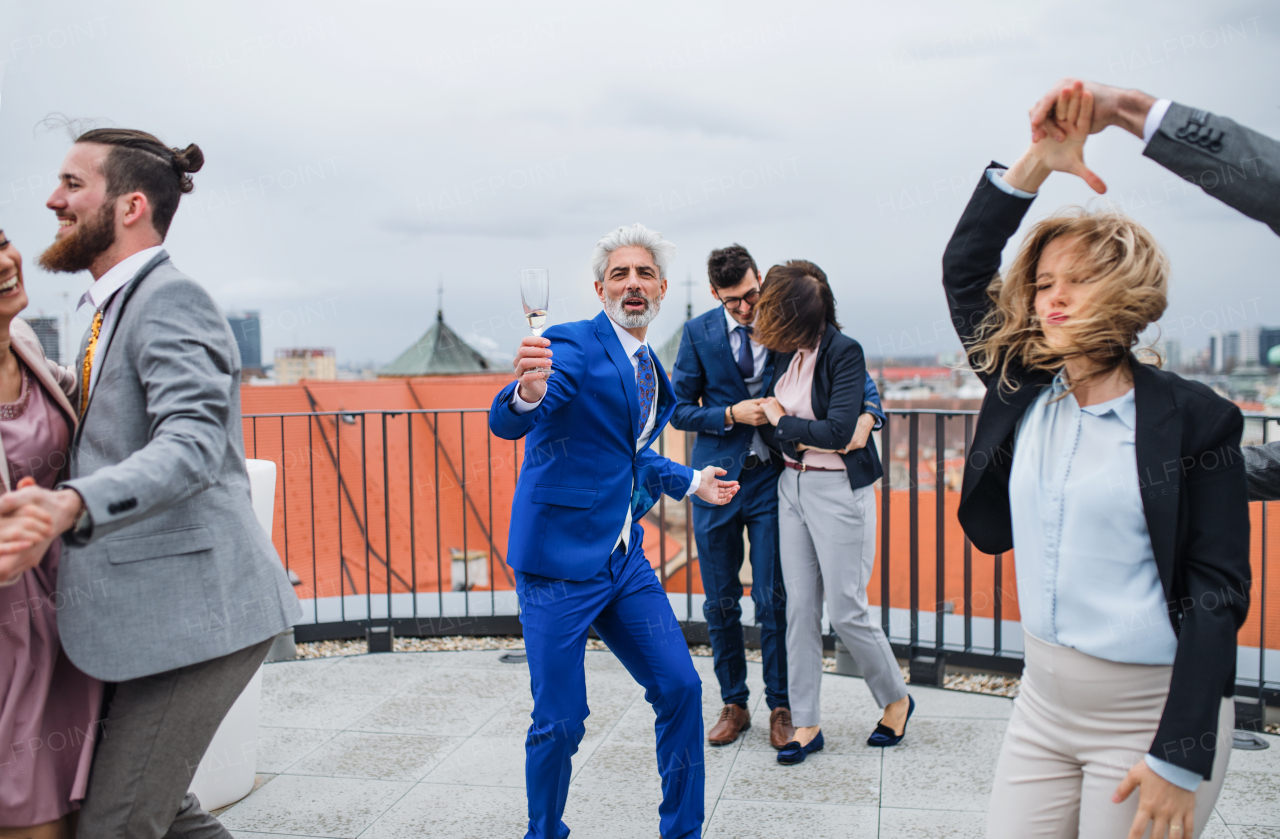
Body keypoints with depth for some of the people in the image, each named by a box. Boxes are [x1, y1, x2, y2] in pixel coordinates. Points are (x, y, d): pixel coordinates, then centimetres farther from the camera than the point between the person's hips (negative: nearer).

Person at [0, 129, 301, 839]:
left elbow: (193, 444, -28)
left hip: (194, 609, -10)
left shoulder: (171, 299, -13)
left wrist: (72, 504, -42)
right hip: (149, 609, 10)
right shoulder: (113, 308, 18)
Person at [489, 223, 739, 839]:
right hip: (561, 557, -7)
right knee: (560, 723, -2)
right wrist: (527, 393, -50)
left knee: (680, 689, 7)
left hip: (625, 558, 7)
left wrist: (689, 482, 26)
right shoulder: (573, 344, -12)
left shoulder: (651, 367, 13)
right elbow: (506, 423, -29)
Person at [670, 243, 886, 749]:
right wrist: (732, 414, -14)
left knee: (772, 599, 1)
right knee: (720, 602, 8)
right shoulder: (698, 334, 0)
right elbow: (679, 410, 2)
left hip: (772, 479, -1)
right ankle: (733, 704, 24)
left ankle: (780, 707, 18)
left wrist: (868, 415, -19)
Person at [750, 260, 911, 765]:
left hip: (838, 490, -7)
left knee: (846, 610, -1)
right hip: (792, 484, 7)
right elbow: (769, 427, 7)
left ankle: (897, 699, 25)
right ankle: (807, 724, 17)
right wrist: (804, 438, -12)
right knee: (800, 607, 7)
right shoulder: (788, 352, 6)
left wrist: (783, 421, -9)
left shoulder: (844, 352, -14)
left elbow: (839, 430, -22)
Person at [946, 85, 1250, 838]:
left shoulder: (1193, 419, -10)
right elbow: (964, 267, 5)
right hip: (1045, 700, 5)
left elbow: (1219, 592, -12)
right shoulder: (1022, 391, 3)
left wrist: (1179, 760, -16)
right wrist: (1036, 165, -8)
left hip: (1152, 711, -4)